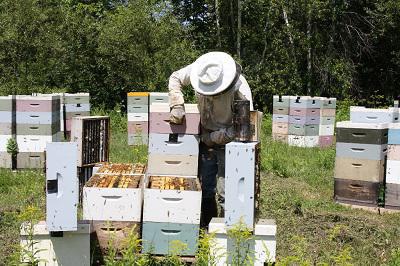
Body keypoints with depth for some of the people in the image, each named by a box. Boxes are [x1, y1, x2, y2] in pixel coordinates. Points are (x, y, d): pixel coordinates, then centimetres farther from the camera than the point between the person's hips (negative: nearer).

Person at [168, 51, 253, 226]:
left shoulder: (239, 86, -26)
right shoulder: (198, 69, -14)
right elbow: (175, 78, 3)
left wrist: (213, 137, -19)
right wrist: (177, 105, -14)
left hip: (229, 141, -5)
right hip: (207, 137, 5)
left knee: (225, 192, -8)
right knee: (206, 188, 12)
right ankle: (207, 226, 26)